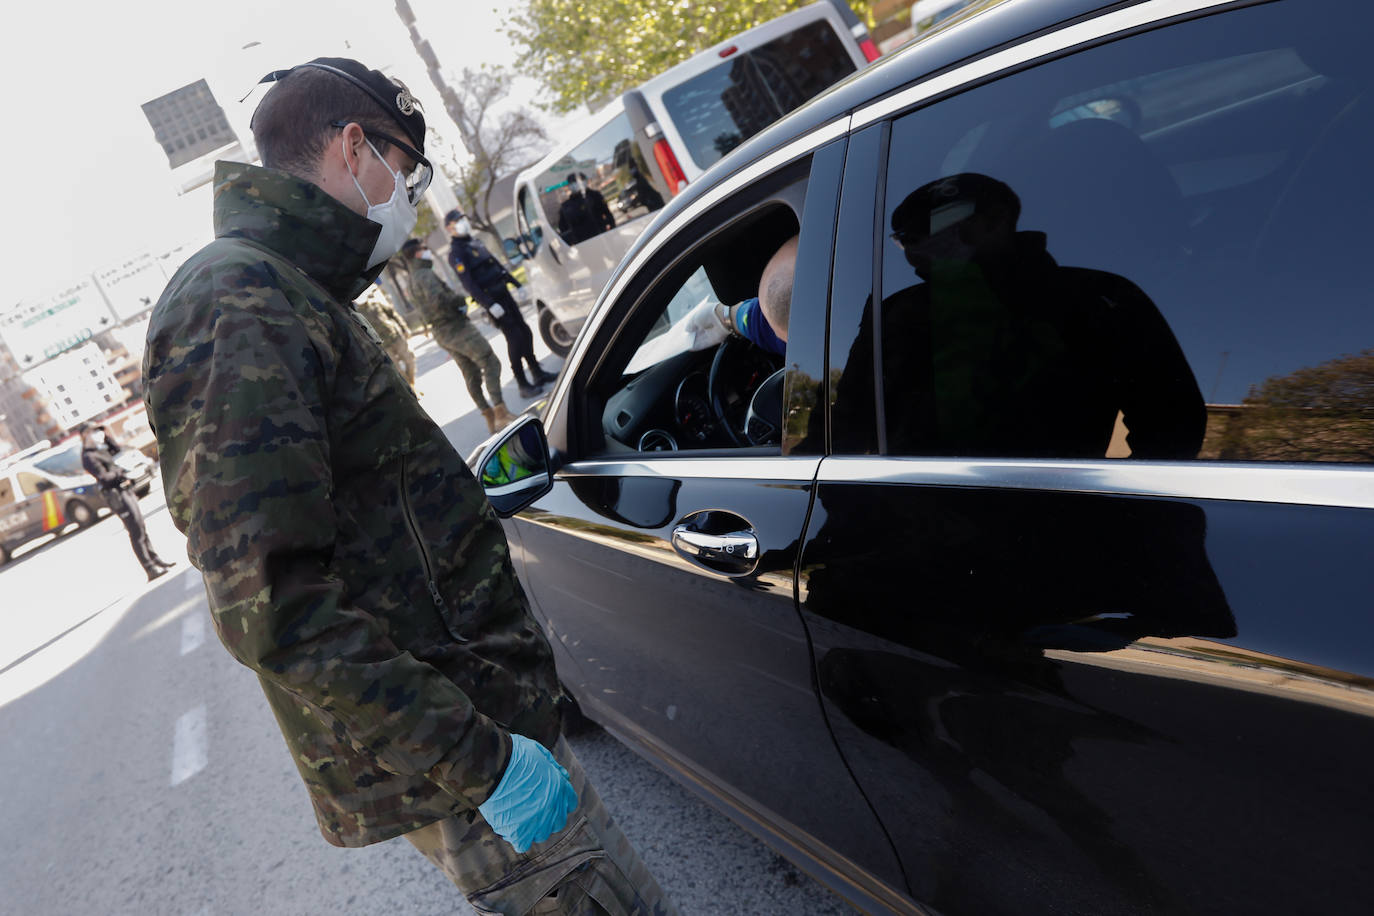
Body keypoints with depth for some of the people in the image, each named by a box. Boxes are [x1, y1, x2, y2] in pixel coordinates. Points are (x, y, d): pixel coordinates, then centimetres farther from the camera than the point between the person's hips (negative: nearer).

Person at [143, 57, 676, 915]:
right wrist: (478, 763, -25)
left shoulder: (298, 299, 16)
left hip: (490, 715, 10)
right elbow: (271, 601, -26)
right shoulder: (236, 305, -18)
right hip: (445, 770, -10)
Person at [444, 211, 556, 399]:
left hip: (503, 293, 8)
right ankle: (523, 385, -6)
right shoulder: (456, 253, -10)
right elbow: (468, 283, -18)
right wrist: (490, 305, -25)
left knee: (524, 332, 10)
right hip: (491, 299, -8)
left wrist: (517, 284, 20)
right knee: (514, 337, -11)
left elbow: (498, 264, 23)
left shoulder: (474, 242, 18)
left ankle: (537, 373, 21)